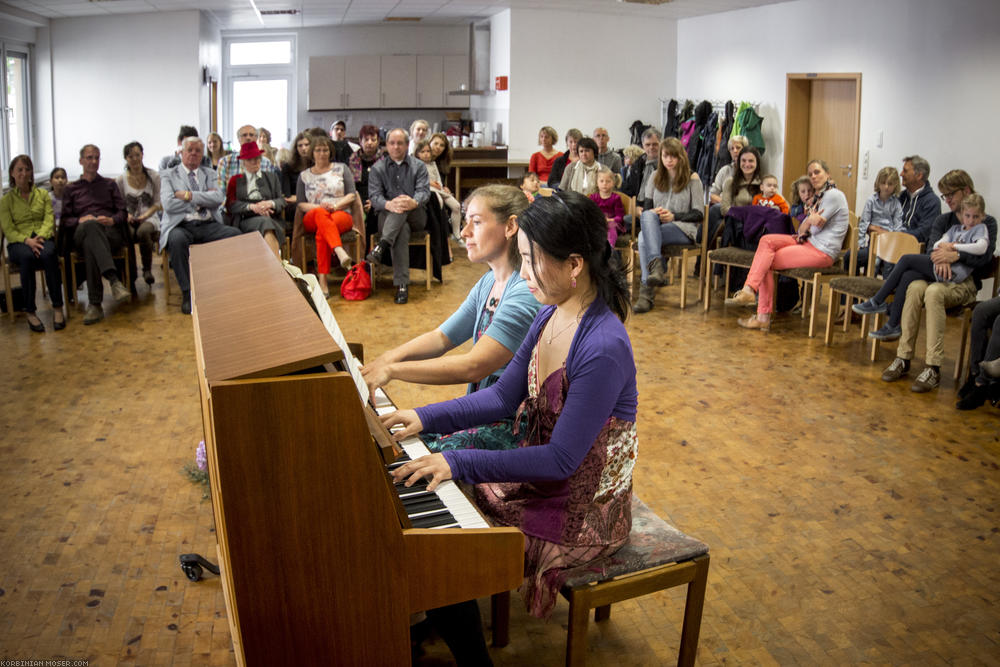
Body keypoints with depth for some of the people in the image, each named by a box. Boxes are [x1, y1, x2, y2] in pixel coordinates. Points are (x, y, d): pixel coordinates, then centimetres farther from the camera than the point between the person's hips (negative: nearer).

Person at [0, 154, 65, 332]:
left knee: (48, 254, -37)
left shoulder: (43, 194, 17)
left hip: (43, 238, 1)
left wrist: (40, 237, -17)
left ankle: (57, 307, -31)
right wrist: (27, 240, -20)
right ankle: (30, 312, -32)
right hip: (18, 242, -1)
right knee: (27, 257, -38)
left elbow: (49, 220, 4)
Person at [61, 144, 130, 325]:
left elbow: (123, 212, 17)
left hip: (111, 232, 1)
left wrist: (112, 220, -7)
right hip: (82, 234, -1)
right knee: (92, 225, -41)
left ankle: (95, 304, -48)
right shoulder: (71, 189, 29)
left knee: (90, 246, -38)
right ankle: (114, 280, -59)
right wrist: (81, 220, -7)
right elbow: (65, 220, 16)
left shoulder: (109, 184, 30)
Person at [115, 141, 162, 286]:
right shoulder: (121, 180, 9)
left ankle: (147, 270, -18)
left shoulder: (154, 177, 7)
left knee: (143, 231, -38)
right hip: (129, 219, 1)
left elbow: (158, 203, 5)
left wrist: (145, 215, -11)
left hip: (149, 218, -1)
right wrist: (127, 215, -12)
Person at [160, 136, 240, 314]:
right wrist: (202, 200, -1)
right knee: (177, 239, -38)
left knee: (235, 233, -26)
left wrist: (189, 195, -7)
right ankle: (187, 293, -27)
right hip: (181, 226, -2)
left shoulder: (209, 174, 20)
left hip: (209, 226, 3)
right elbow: (168, 204, -6)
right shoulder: (169, 176, 12)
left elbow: (219, 198, 1)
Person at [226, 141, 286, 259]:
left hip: (273, 220, 2)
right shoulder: (235, 180, 21)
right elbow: (230, 204, 6)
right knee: (264, 222, -36)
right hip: (246, 221, -1)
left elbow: (282, 201, 14)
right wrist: (251, 207, -12)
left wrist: (270, 203, -10)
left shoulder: (271, 177, 27)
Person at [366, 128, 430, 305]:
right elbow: (374, 196, -3)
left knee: (403, 205, -35)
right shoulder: (377, 169, 12)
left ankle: (382, 245, -51)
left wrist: (414, 202, -30)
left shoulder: (418, 166, 13)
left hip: (415, 217, 1)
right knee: (402, 229, -37)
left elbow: (424, 190, -4)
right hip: (387, 217, -1)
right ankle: (402, 285, -46)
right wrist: (388, 204, -28)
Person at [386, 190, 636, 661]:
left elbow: (561, 460, -26)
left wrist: (459, 462, -27)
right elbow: (505, 397, 5)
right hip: (537, 471, 9)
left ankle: (471, 658, 14)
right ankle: (429, 624, 31)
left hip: (581, 508, -8)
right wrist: (426, 418, -5)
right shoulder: (551, 315, -3)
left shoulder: (602, 349, -29)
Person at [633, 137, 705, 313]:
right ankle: (656, 264, -49)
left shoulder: (692, 178, 6)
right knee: (647, 216, -35)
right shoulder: (655, 177, 18)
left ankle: (646, 291, -43)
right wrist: (653, 213, -11)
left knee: (644, 237, -34)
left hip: (683, 230, -3)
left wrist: (674, 216, -13)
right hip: (654, 225, 4)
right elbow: (646, 206, 13)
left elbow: (698, 214, 1)